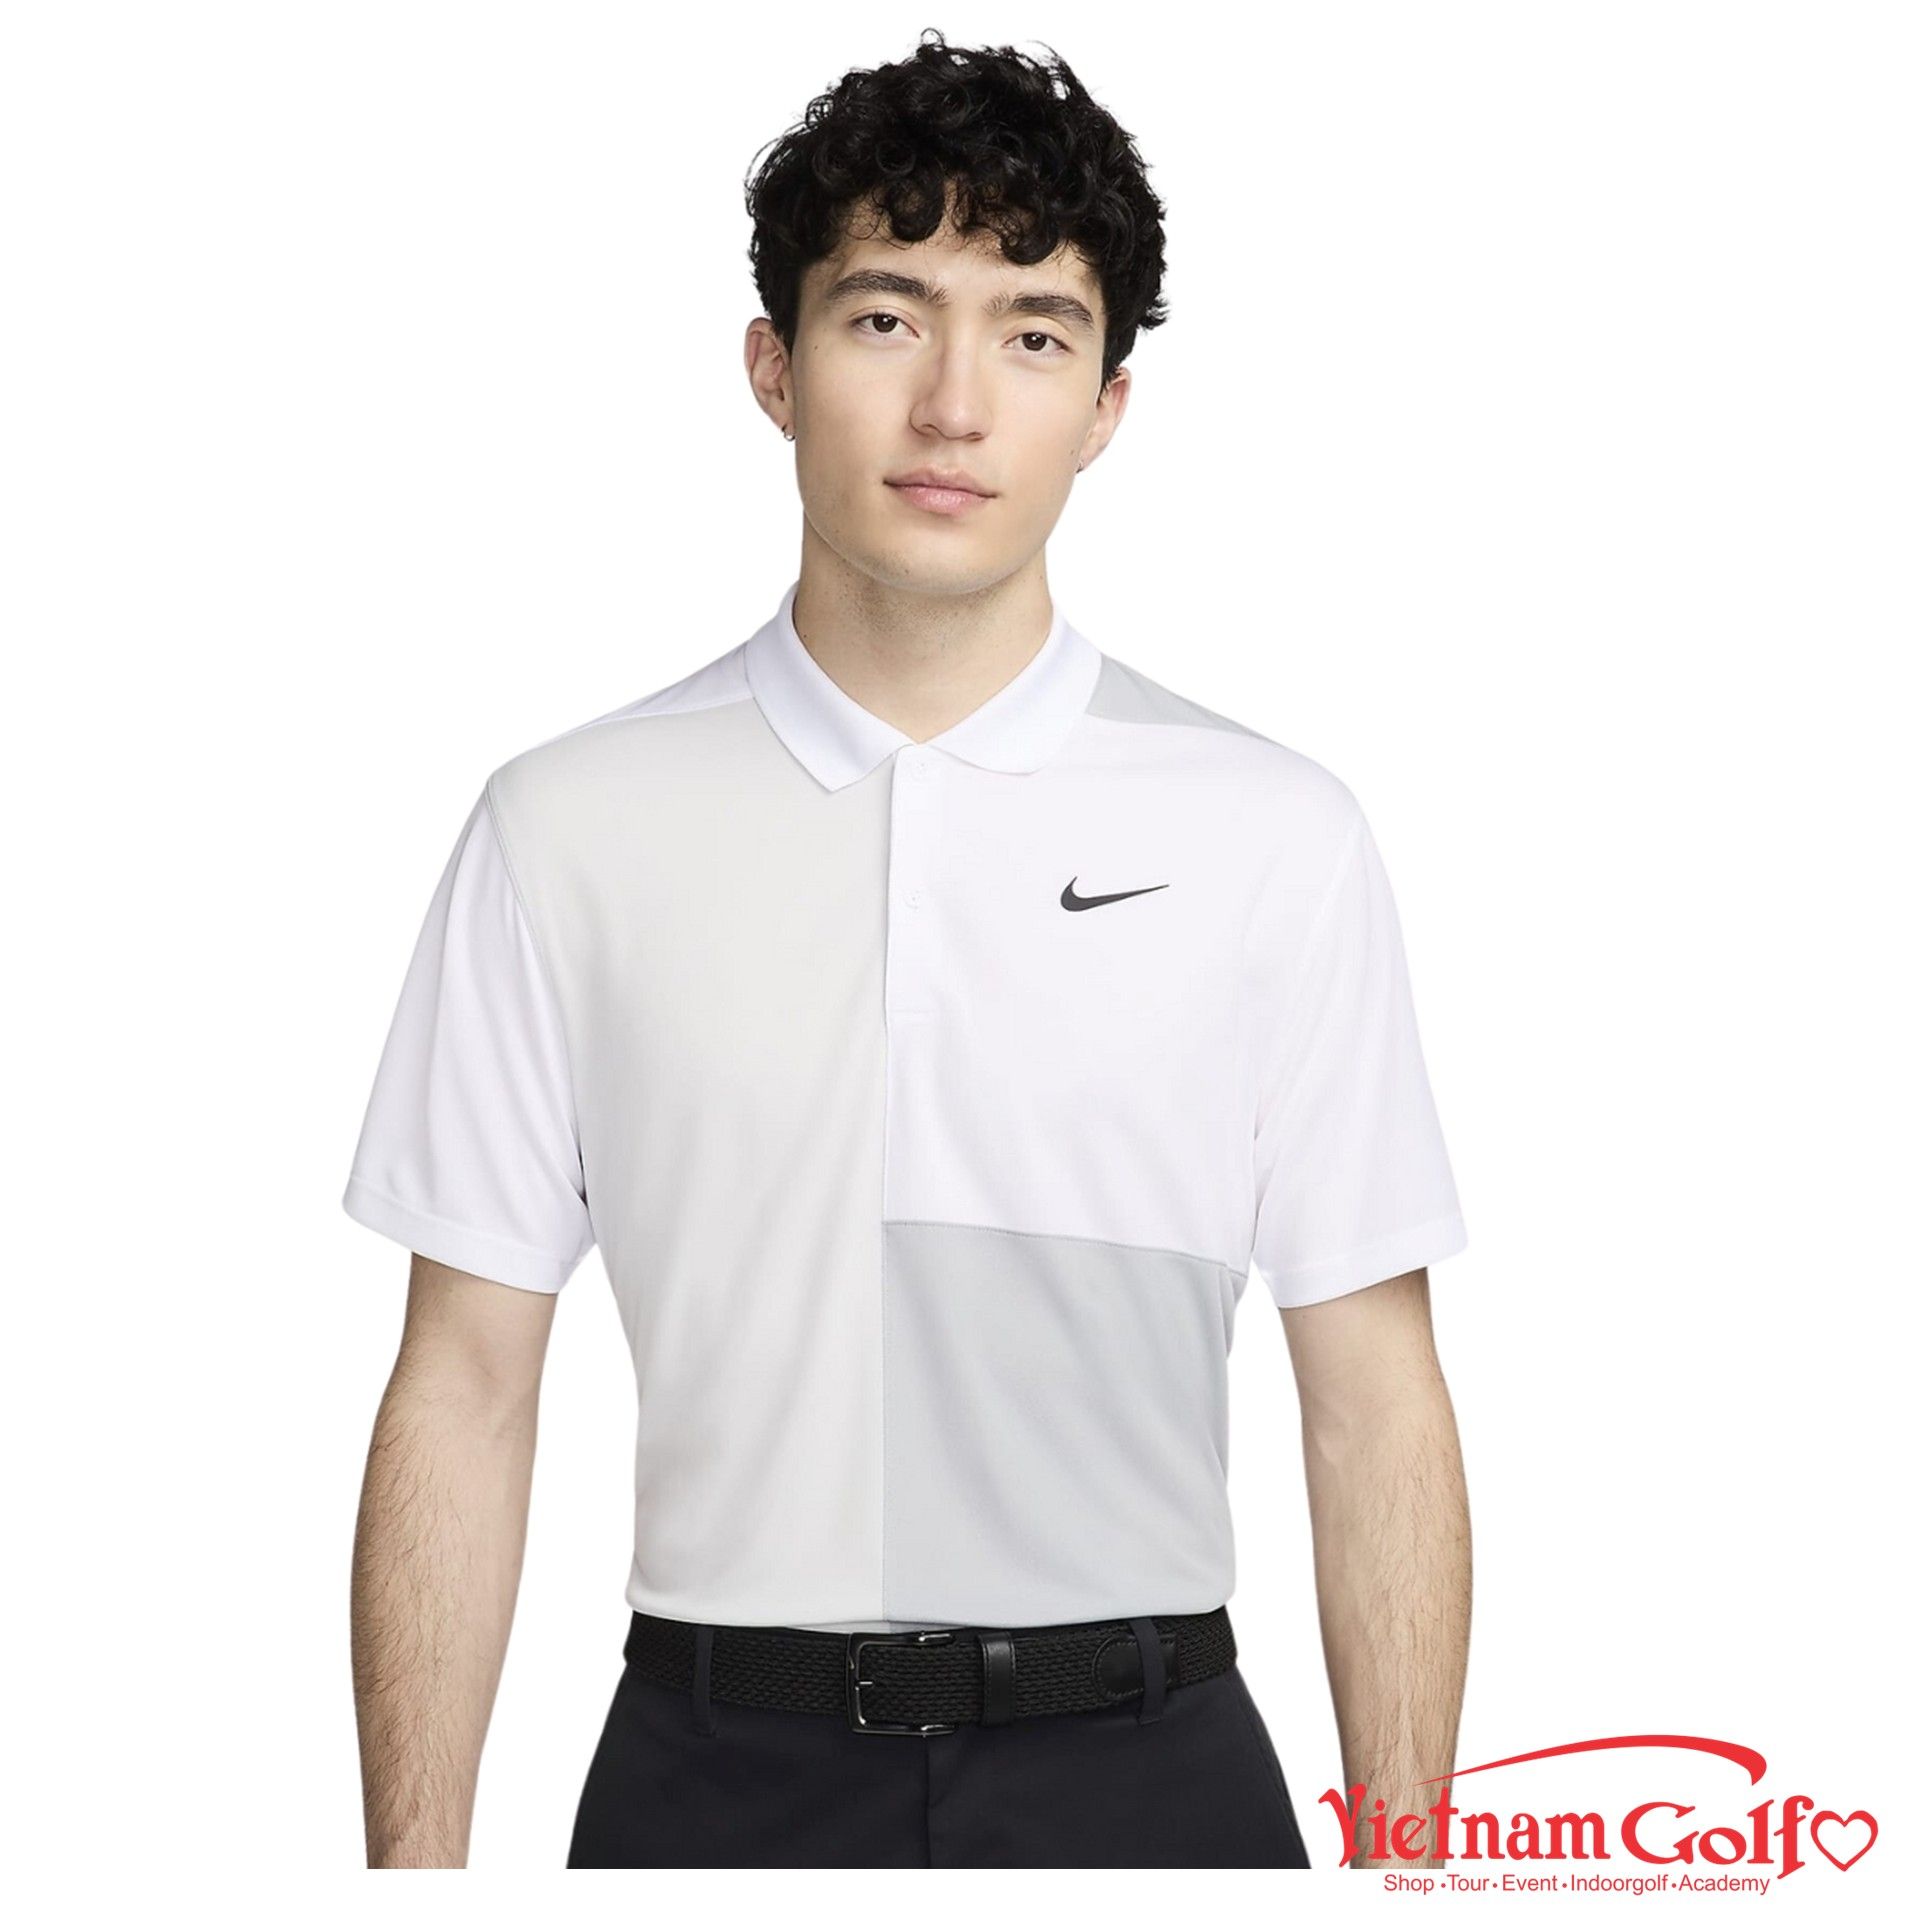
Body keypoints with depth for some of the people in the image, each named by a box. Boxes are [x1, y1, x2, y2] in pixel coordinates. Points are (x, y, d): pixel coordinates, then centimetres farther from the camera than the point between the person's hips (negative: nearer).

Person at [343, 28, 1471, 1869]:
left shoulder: (1278, 836, -1)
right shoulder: (566, 827, -1)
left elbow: (1375, 1405, -1)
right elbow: (463, 1389, -1)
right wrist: (414, 1860, -6)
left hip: (1140, 1768, 0)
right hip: (718, 1773, 0)